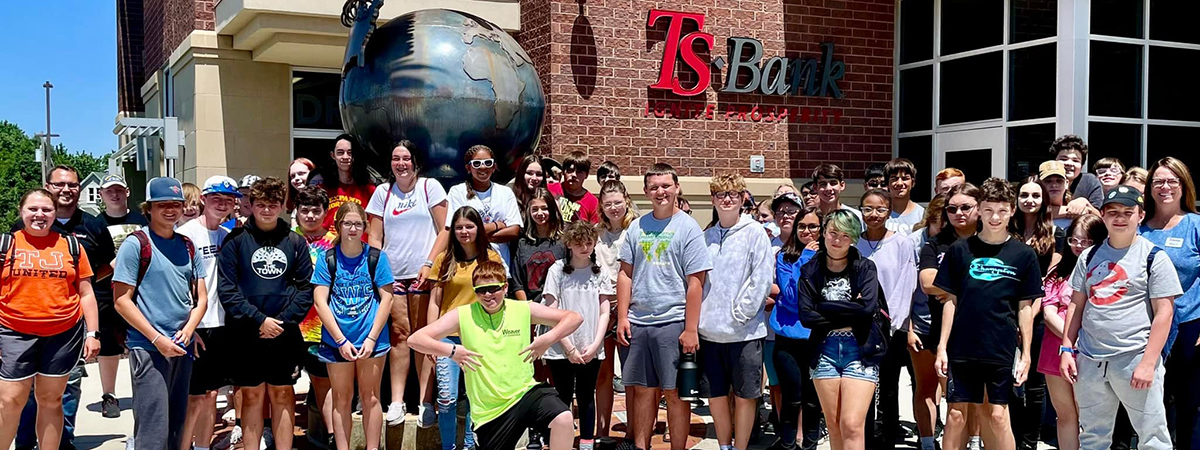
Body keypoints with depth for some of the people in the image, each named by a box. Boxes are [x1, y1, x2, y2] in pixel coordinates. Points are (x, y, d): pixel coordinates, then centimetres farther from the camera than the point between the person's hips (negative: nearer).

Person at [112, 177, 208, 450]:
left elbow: (201, 297, 13)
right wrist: (158, 339, -14)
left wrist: (188, 330, -5)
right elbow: (122, 300, -9)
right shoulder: (136, 244, -6)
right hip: (148, 348, -6)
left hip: (183, 347, 6)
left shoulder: (187, 246, 11)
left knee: (178, 423, 13)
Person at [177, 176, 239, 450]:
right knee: (193, 399, -2)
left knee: (211, 396, 13)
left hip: (222, 325, 6)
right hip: (196, 328, -6)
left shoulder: (229, 235, 10)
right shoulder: (186, 234, -10)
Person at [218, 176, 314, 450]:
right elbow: (226, 288, -7)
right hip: (246, 334, -1)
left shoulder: (295, 242, 5)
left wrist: (284, 320, -11)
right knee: (252, 396, 7)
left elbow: (306, 287, 1)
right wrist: (258, 320, -14)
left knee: (282, 395, 8)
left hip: (285, 334, 1)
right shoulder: (236, 240, -1)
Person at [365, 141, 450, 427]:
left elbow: (444, 231, 0)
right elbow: (374, 238, 11)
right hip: (391, 275, 2)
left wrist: (429, 265, -9)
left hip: (423, 275, -2)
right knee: (398, 335, 1)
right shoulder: (383, 192, 12)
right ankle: (396, 401, 5)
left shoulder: (430, 187, 4)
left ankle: (426, 402, 1)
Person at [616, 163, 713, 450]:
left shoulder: (688, 228, -3)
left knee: (674, 392, 2)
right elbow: (626, 274, 11)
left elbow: (695, 282, -7)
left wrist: (691, 329, -12)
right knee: (642, 389, 10)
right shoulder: (637, 227, 10)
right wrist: (622, 316, 3)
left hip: (673, 323, -4)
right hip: (637, 323, 4)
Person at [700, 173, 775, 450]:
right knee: (716, 395, 12)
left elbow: (762, 278, -10)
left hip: (745, 331, -4)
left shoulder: (755, 232, -4)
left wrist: (739, 312, -12)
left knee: (745, 395, 5)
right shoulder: (707, 236, 9)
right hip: (710, 331, 4)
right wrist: (699, 317, 2)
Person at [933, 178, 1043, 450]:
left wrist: (1026, 353, 1)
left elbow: (1025, 307, 4)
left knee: (998, 417, 3)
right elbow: (951, 301, 5)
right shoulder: (960, 250, 3)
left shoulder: (1023, 254, 2)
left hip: (1002, 349, -1)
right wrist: (942, 347, 1)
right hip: (962, 348, 1)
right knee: (956, 416, 4)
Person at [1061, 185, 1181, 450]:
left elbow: (1164, 313, -8)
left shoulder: (1154, 257, -3)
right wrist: (1067, 348, 7)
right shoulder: (1089, 256, 11)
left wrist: (1148, 363, -14)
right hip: (1089, 361, 5)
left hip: (1135, 360, -5)